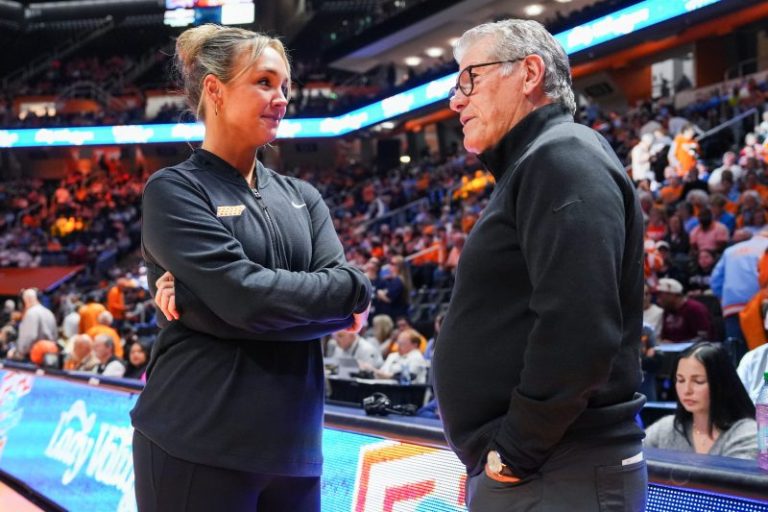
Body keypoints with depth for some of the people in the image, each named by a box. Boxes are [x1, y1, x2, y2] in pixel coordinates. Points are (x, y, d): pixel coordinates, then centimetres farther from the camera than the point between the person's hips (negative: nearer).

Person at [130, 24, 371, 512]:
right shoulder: (175, 191, -4)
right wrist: (354, 289, -4)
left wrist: (216, 300, -14)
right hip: (199, 444, -5)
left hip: (293, 442, 6)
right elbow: (246, 297, -17)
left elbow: (340, 283, -2)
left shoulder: (302, 198, 15)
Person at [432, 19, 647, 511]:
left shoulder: (562, 157, -13)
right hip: (513, 469, 10)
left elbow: (578, 330, -26)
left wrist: (518, 450, -19)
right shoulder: (532, 164, 19)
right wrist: (502, 451, 16)